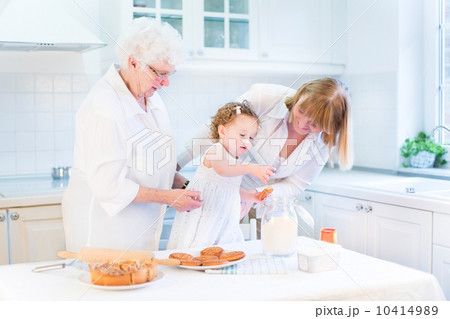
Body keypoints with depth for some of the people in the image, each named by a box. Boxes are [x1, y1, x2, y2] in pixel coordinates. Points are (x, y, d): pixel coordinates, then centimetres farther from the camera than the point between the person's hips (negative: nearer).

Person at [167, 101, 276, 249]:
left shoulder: (236, 160, 14)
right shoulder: (216, 150, -14)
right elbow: (221, 168, -39)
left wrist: (251, 196, 11)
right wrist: (250, 168, -49)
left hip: (223, 219, 8)